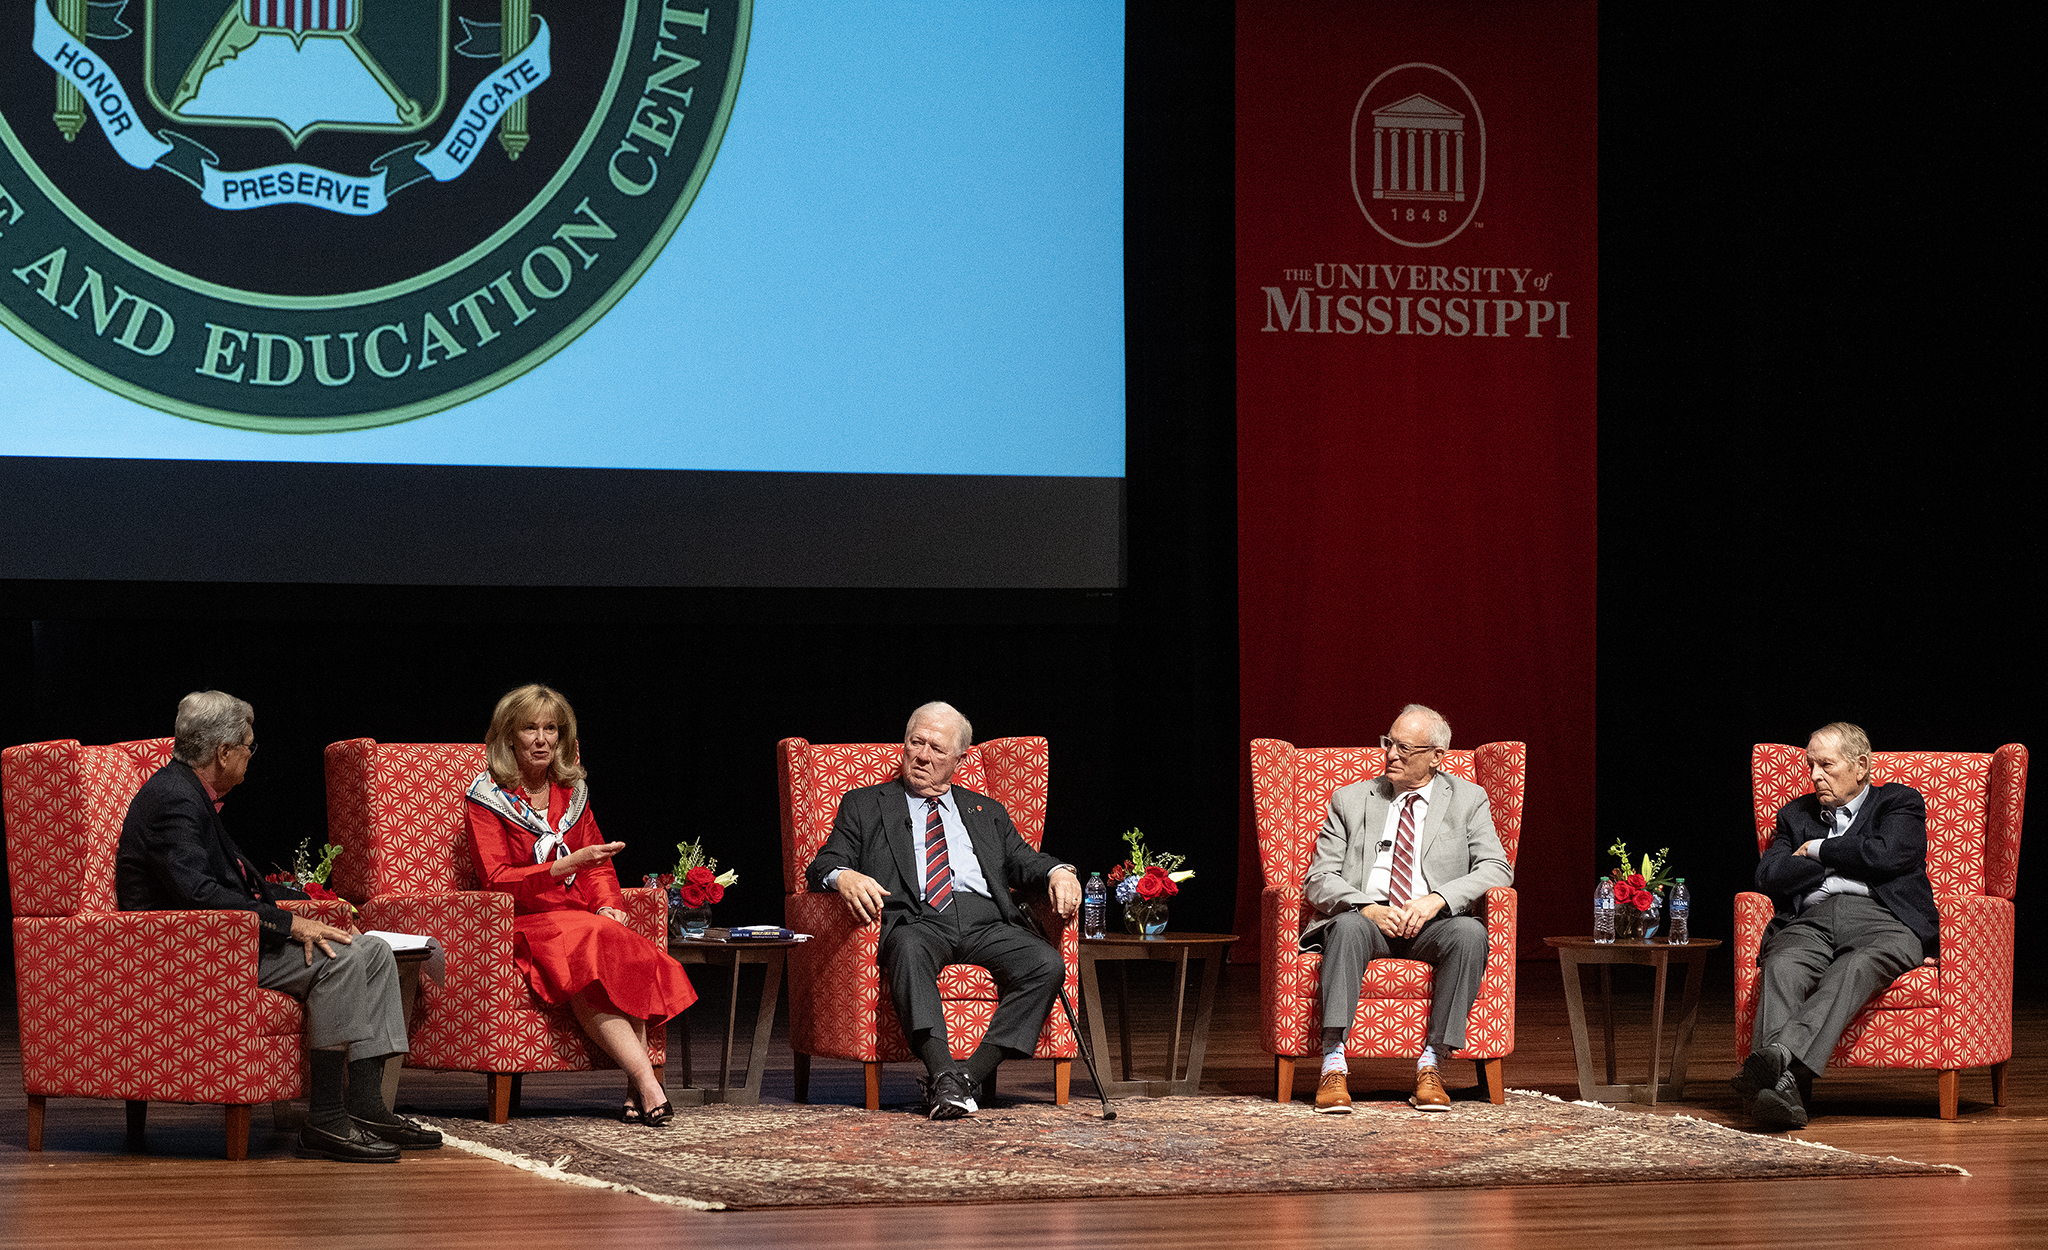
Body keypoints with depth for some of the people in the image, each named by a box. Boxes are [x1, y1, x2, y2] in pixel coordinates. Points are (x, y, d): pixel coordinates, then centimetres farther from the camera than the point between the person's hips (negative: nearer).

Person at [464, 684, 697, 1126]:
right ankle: (646, 1082, -43)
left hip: (580, 918, 5)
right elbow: (496, 879, -9)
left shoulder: (571, 792, 19)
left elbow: (599, 866, 23)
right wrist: (567, 865, -20)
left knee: (629, 953, -30)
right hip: (524, 924, -5)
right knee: (586, 957, -37)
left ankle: (635, 1093, -38)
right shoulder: (488, 798, 1)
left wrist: (608, 905, 1)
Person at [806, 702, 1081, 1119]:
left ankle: (969, 1075, -34)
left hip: (986, 922, 3)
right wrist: (844, 876, -15)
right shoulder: (864, 806, 22)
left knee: (1046, 964, -28)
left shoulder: (987, 812, 31)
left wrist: (1058, 872, -4)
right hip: (917, 920, -3)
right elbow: (822, 866, 11)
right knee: (908, 950, -40)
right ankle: (942, 1074, -51)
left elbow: (1024, 861, 20)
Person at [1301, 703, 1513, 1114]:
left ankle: (1430, 1063, -30)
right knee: (1347, 926, -36)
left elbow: (1497, 870, 1)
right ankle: (1334, 1065, -40)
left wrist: (1438, 899, -16)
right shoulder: (1350, 799, 14)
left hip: (1432, 924, 0)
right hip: (1366, 922, 0)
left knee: (1470, 933, -33)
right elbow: (1319, 880, 6)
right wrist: (1367, 908, -14)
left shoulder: (1468, 800, 13)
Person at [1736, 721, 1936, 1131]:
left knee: (1855, 968, -39)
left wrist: (1818, 850, 8)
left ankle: (1778, 1054, -60)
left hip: (1881, 917, -3)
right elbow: (1769, 877, 12)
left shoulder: (1901, 802, 18)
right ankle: (1780, 1088, -54)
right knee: (1781, 968, -34)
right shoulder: (1795, 814, 29)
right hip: (1811, 922, 3)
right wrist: (1842, 860, 6)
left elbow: (1886, 855, -3)